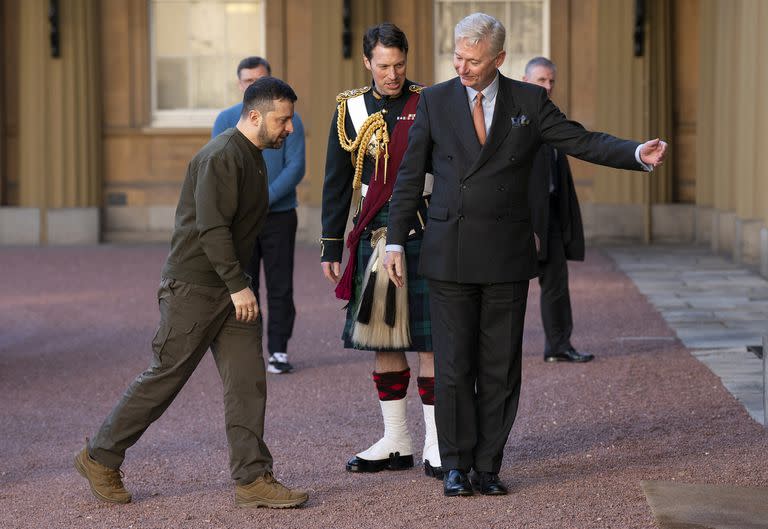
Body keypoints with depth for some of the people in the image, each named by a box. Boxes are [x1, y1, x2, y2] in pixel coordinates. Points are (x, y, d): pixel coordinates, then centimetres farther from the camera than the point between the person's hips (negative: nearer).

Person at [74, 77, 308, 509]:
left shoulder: (254, 157, 14)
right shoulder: (222, 157, -17)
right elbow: (212, 227, -23)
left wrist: (239, 284, 19)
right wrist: (239, 285, -23)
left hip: (230, 289, 9)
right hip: (193, 286, -9)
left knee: (248, 381, 2)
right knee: (166, 378, -1)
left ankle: (253, 479, 4)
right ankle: (100, 457, 14)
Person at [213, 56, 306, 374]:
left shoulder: (289, 120, 1)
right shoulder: (226, 120, 5)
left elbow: (296, 167, -7)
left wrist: (265, 199, -18)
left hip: (279, 215, -1)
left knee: (280, 286, 0)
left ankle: (279, 352, 6)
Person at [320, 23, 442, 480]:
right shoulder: (350, 111, 7)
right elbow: (337, 185, 11)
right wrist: (331, 248, 8)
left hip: (426, 236, -3)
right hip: (374, 237, 3)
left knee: (430, 339, -3)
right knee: (383, 339, 6)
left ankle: (436, 446, 3)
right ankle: (396, 442, 16)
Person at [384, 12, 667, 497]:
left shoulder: (529, 102, 3)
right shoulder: (435, 102, 3)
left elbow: (583, 142, -1)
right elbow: (410, 175, 6)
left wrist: (638, 153, -18)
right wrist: (396, 241, 3)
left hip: (507, 256, 1)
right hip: (450, 254, 0)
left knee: (500, 366, 4)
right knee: (453, 365, 1)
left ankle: (488, 466, 13)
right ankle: (456, 466, 10)